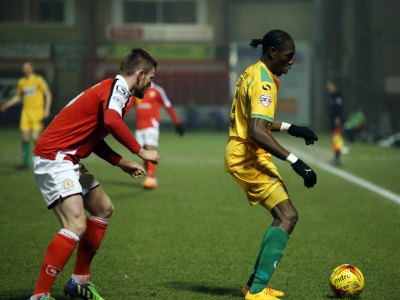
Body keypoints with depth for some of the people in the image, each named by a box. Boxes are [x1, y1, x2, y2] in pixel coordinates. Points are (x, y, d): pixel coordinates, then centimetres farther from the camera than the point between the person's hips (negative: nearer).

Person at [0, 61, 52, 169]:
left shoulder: (39, 80, -5)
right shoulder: (21, 82, 10)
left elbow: (48, 95, -4)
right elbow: (18, 97, 23)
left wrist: (47, 110, -13)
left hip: (37, 112, -5)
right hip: (26, 112, 5)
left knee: (35, 138, -12)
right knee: (25, 137, 0)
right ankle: (25, 163, 6)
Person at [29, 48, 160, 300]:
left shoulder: (113, 89, 18)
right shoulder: (118, 87, -12)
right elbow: (112, 120, -33)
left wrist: (123, 163, 18)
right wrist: (141, 151, -24)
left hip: (68, 160, 11)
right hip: (54, 158, -11)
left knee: (103, 209, 20)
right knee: (76, 225, -21)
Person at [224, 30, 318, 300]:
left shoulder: (253, 73, 13)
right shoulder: (264, 82, -18)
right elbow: (257, 132, -29)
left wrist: (291, 128, 24)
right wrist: (295, 162, -32)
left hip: (240, 155, 10)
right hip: (249, 157, -10)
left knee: (283, 217, 15)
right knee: (288, 216, -15)